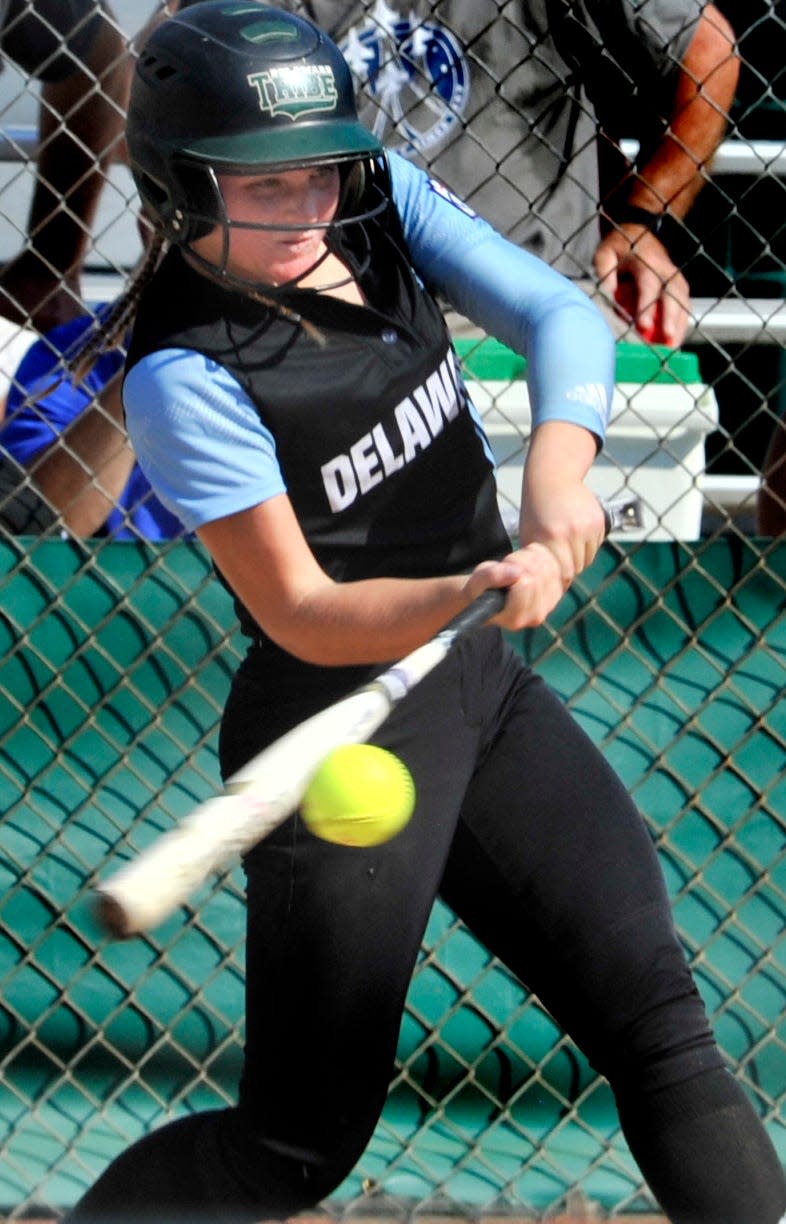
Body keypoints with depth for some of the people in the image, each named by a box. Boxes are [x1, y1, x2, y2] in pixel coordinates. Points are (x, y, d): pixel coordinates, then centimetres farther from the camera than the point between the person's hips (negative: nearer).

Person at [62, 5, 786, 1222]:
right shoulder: (189, 379, -20)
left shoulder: (383, 201, -2)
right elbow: (304, 616, -22)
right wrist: (473, 594, -40)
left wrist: (559, 459, -31)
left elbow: (562, 317, -10)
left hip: (486, 690, 7)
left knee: (659, 1021, 2)